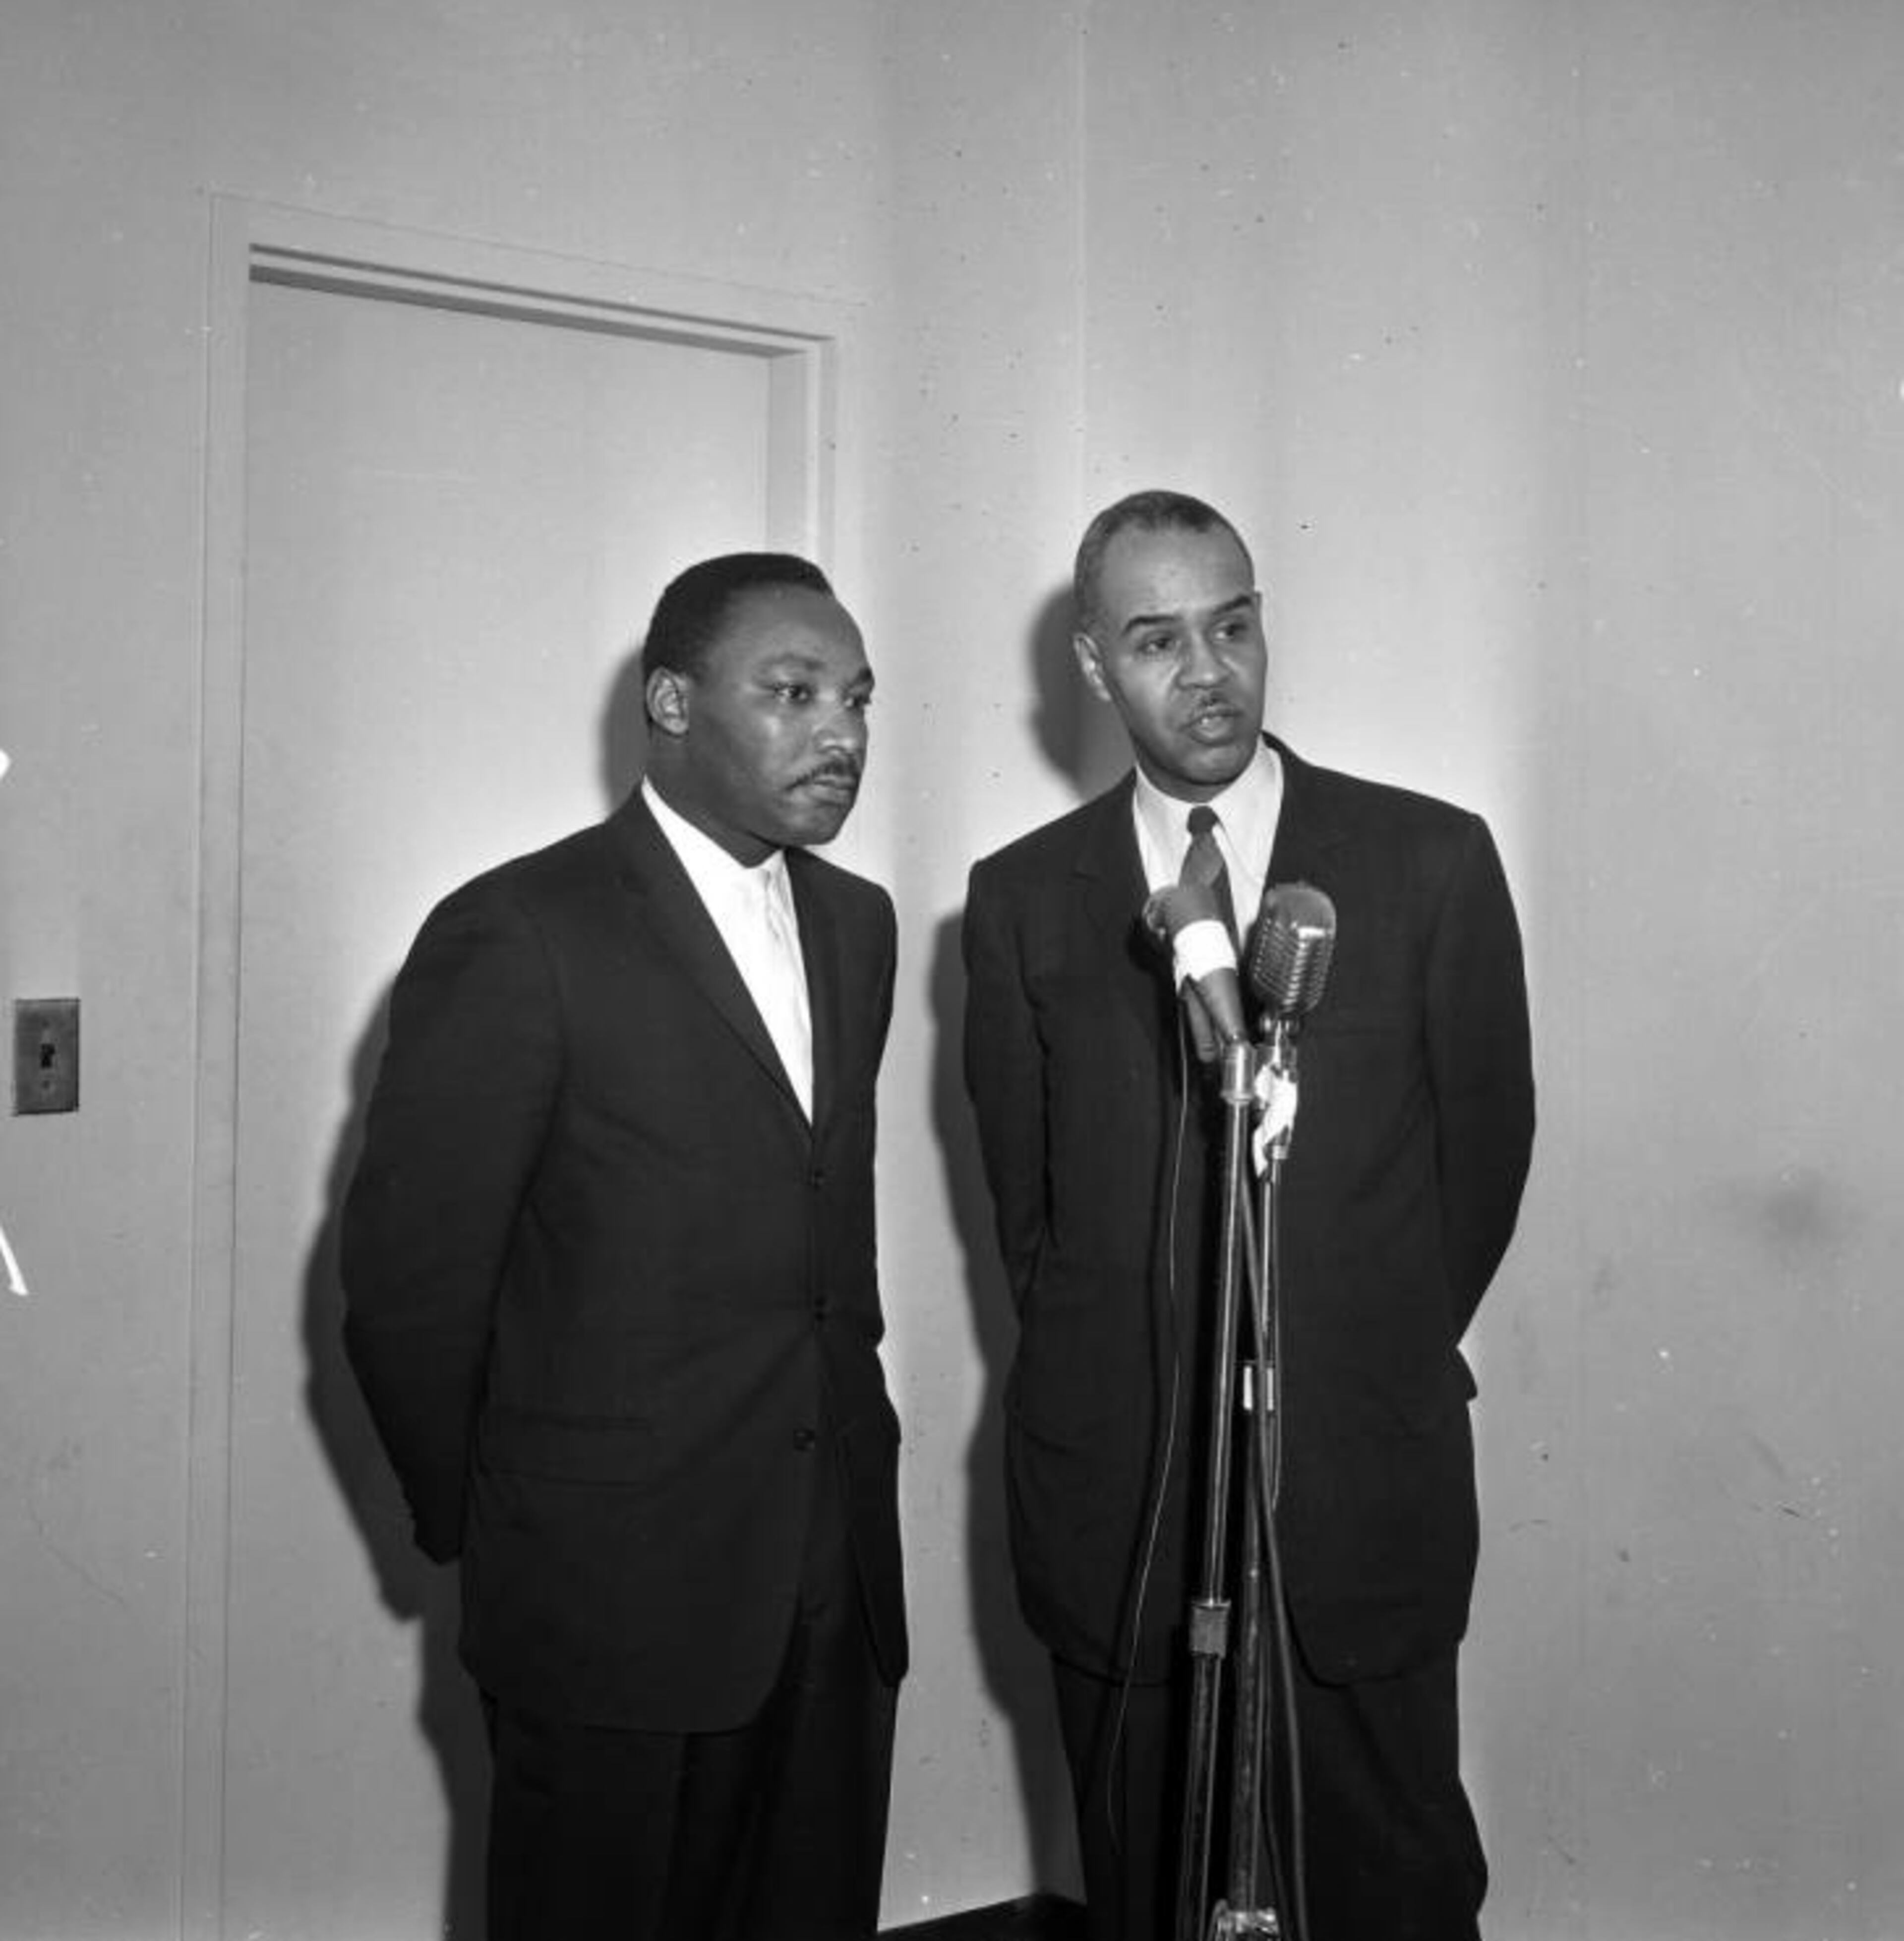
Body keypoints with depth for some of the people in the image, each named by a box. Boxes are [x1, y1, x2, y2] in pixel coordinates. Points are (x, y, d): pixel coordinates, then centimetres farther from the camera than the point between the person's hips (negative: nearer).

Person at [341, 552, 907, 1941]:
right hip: (616, 1593, -6)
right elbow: (409, 1280, -10)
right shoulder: (521, 936, -13)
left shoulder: (856, 923, 10)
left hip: (837, 1580, 6)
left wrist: (842, 1421, 12)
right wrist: (480, 1526, 0)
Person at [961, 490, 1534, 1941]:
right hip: (1109, 1495, 1)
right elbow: (1026, 1196, 10)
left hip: (1362, 1492, -1)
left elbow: (1485, 1146, 7)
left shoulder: (1432, 860, -2)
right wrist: (1114, 1377, 10)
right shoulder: (1022, 898, 2)